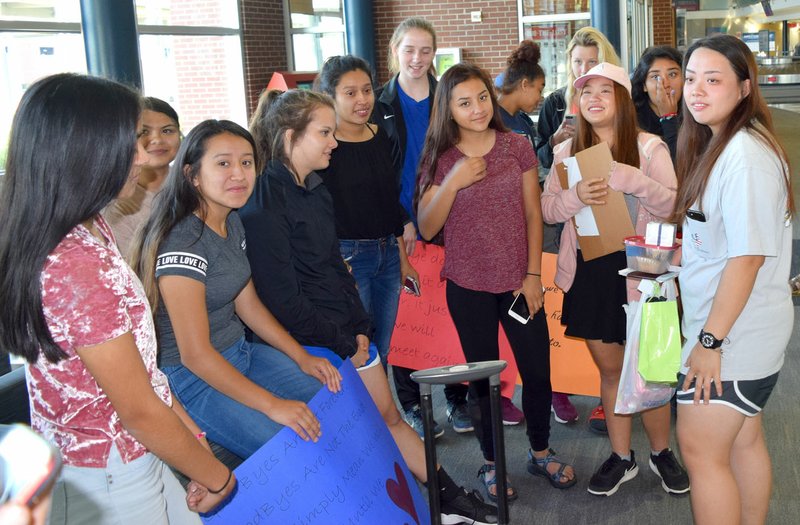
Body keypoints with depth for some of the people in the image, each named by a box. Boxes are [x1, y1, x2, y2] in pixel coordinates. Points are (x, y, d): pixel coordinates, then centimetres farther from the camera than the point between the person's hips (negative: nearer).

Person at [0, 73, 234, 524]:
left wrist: (186, 424, 8)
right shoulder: (77, 268, -30)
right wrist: (217, 478, -9)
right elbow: (139, 412, -22)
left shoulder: (89, 231, -1)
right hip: (108, 486, -8)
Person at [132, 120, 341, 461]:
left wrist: (302, 358, 4)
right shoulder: (183, 243, -25)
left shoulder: (232, 222, 3)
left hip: (238, 354, 9)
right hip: (192, 380, -9)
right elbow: (195, 355, -26)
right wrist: (273, 405, -26)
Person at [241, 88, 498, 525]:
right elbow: (282, 298, -21)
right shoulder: (265, 203, -19)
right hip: (310, 342, -8)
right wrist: (344, 343, -13)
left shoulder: (316, 190, 8)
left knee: (388, 415, 16)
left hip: (347, 332, 8)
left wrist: (360, 328, 6)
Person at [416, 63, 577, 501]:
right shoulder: (441, 159, -3)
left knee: (537, 370, 8)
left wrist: (533, 274, -2)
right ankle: (491, 462, 28)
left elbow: (533, 214, 2)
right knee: (483, 375, 10)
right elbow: (426, 228, -6)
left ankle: (540, 452, 31)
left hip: (518, 281, 1)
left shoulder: (516, 147, -1)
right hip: (468, 286, -1)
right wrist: (453, 182, -19)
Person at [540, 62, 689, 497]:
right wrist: (577, 196, -19)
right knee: (609, 368, 13)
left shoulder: (649, 147, -4)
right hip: (588, 271, 3)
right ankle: (621, 457, 28)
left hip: (637, 270, -3)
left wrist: (633, 180, -25)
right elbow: (548, 209, 2)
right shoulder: (567, 151, 6)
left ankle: (661, 452, 30)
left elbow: (673, 205, -10)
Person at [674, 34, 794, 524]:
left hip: (734, 334, -9)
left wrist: (711, 340, -20)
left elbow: (747, 257, -23)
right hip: (735, 329, 9)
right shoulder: (716, 145, 10)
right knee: (743, 439, 18)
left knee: (701, 448, -2)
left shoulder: (745, 156, -21)